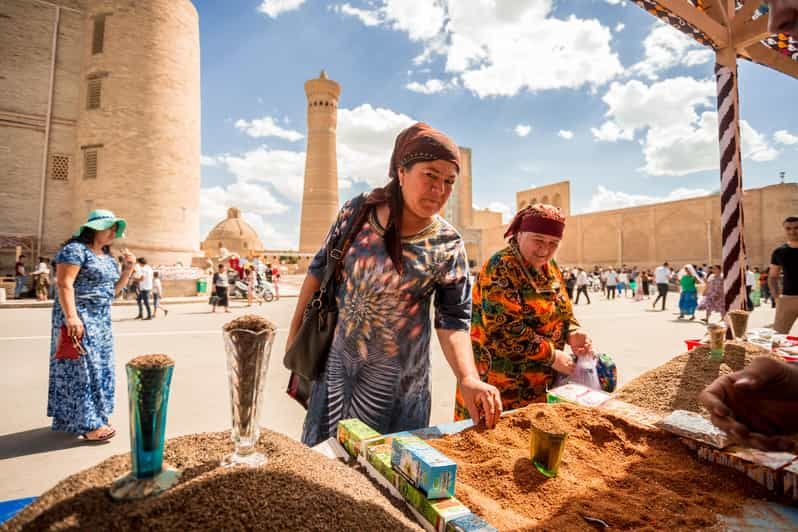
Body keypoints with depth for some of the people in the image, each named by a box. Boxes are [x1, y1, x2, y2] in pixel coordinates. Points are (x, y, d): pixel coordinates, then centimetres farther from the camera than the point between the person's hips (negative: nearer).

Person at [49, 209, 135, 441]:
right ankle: (88, 424, 0)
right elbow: (64, 284, -19)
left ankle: (71, 419, 26)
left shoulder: (107, 256, 15)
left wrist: (128, 268, 4)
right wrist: (71, 317, -27)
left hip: (101, 319, 9)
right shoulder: (76, 249, -11)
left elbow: (113, 287, 19)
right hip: (79, 317, -9)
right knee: (82, 367, -5)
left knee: (98, 367, 12)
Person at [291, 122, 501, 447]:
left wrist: (468, 378, -27)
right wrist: (295, 329, 5)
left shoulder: (447, 246, -14)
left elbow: (453, 319, -11)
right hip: (336, 357, 3)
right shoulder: (357, 212, -8)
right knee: (321, 449, 18)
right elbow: (321, 268, 2)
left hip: (394, 375, -2)